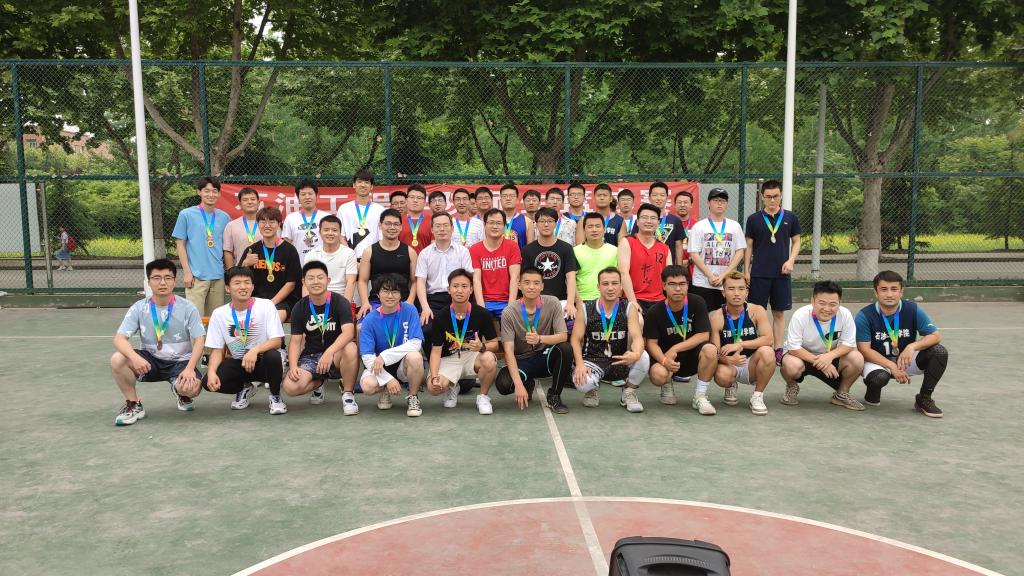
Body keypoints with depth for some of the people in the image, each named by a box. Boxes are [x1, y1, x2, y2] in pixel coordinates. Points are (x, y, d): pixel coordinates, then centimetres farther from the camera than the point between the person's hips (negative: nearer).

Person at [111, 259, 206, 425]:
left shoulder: (188, 308, -8)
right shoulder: (139, 308, -4)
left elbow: (199, 340, -12)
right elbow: (119, 338, -12)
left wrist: (190, 368, -27)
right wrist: (135, 357, -34)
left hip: (180, 361, -2)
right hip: (150, 360, 2)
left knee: (192, 388, -32)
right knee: (117, 359, -26)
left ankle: (180, 391, 10)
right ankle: (133, 404, -3)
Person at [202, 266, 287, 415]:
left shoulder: (266, 305, -12)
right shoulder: (219, 314, -3)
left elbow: (277, 340, -18)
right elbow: (217, 349, -1)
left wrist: (255, 350, -37)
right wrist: (211, 371, -22)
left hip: (262, 362, -3)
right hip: (238, 363, 3)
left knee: (273, 355, -37)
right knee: (208, 382, -22)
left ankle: (275, 396, -6)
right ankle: (244, 388, 12)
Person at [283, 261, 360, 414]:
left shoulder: (339, 302, -10)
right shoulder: (299, 308, 1)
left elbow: (348, 332, -25)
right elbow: (295, 341, -1)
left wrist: (329, 352, -40)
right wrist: (293, 366, -19)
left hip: (336, 356, -3)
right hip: (311, 356, 3)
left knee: (350, 349, -38)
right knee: (291, 387, -24)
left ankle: (348, 394, -14)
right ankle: (318, 383, 13)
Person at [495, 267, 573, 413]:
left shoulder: (552, 304, -10)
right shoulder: (509, 313, -13)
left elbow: (563, 336, -15)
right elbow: (508, 351, -18)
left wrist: (540, 339, -37)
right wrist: (519, 385, -30)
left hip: (545, 357, 1)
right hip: (522, 361, -1)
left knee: (565, 349, -30)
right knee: (503, 384, -29)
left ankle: (554, 396, -8)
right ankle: (528, 384, 10)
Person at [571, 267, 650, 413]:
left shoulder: (629, 308, -4)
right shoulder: (585, 309, -5)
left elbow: (637, 337, -15)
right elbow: (576, 339, -5)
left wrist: (636, 354, -39)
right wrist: (579, 364, -24)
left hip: (621, 361, 1)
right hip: (593, 360, -1)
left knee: (643, 357, -30)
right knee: (582, 382, -34)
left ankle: (628, 393, 0)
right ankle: (591, 392, 9)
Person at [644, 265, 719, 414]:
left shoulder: (697, 303, -10)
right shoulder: (654, 312, -11)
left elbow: (704, 335, -13)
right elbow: (652, 343, -9)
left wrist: (675, 349, -20)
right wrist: (664, 360, -30)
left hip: (692, 355, 1)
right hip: (665, 355, -1)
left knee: (710, 350, -32)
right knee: (658, 374, -34)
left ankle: (700, 397, -12)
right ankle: (667, 387, 9)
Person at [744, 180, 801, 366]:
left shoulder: (790, 217, 3)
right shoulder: (754, 219, 1)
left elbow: (796, 242, 9)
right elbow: (748, 246, 5)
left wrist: (791, 261, -7)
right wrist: (746, 270, 1)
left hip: (782, 273, 1)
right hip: (759, 273, -1)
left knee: (779, 312, 8)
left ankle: (778, 350, 15)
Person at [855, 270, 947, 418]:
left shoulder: (913, 310, -10)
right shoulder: (865, 316, -16)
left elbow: (935, 336, -11)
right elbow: (864, 349, -18)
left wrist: (912, 346, -31)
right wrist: (892, 366, -28)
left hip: (906, 360, 4)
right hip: (878, 361, -3)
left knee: (940, 352, -20)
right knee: (879, 377, -38)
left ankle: (924, 399, -2)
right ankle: (873, 393, 4)